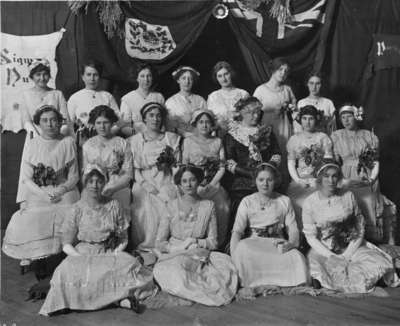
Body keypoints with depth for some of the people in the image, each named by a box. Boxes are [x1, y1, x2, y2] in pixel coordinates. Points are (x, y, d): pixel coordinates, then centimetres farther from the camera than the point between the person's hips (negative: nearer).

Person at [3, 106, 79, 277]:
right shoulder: (33, 144, 4)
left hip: (64, 192, -1)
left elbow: (74, 176, 4)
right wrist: (43, 194, -14)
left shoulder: (68, 142, 4)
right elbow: (26, 179, 1)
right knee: (33, 221, -25)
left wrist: (62, 190, -13)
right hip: (38, 193, 1)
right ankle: (38, 260, -1)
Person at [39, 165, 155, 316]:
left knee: (130, 263, -30)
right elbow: (67, 245, 1)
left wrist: (114, 255, -11)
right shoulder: (78, 209, 1)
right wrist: (82, 258, -15)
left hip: (111, 254, 0)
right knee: (67, 271, -33)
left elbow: (123, 239, 7)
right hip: (81, 255, 0)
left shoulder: (113, 206, 4)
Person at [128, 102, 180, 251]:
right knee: (146, 214, -19)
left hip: (166, 185, 1)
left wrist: (168, 161, -11)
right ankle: (145, 248, -8)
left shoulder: (172, 138, 14)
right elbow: (134, 168, 4)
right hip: (144, 185, 0)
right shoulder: (135, 140, 10)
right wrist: (146, 185, -10)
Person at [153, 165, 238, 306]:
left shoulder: (208, 206, 6)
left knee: (225, 262, -29)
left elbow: (213, 242, 5)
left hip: (200, 255, 1)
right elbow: (160, 243, 0)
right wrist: (181, 248, -15)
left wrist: (196, 242, -13)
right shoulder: (172, 206, 2)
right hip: (173, 256, -1)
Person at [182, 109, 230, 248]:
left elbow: (222, 167, 8)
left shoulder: (217, 142, 15)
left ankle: (219, 243, -9)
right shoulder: (188, 141, 10)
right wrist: (198, 186, -8)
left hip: (214, 185, 2)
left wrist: (211, 185, -7)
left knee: (223, 208, -23)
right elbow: (184, 166, 5)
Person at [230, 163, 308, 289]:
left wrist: (290, 243, -19)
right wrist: (233, 254, -23)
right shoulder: (247, 202, 9)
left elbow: (293, 230, 6)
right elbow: (237, 231, -3)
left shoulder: (284, 201, 14)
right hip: (252, 244, 0)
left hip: (277, 244, 1)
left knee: (296, 257, -33)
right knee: (243, 249, -37)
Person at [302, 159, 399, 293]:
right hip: (324, 250, -2)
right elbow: (311, 237, -7)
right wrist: (332, 257, -18)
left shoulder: (348, 196, -1)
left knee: (379, 265, -21)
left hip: (351, 247, 3)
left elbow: (360, 228, 1)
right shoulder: (310, 202, -8)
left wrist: (348, 253, -12)